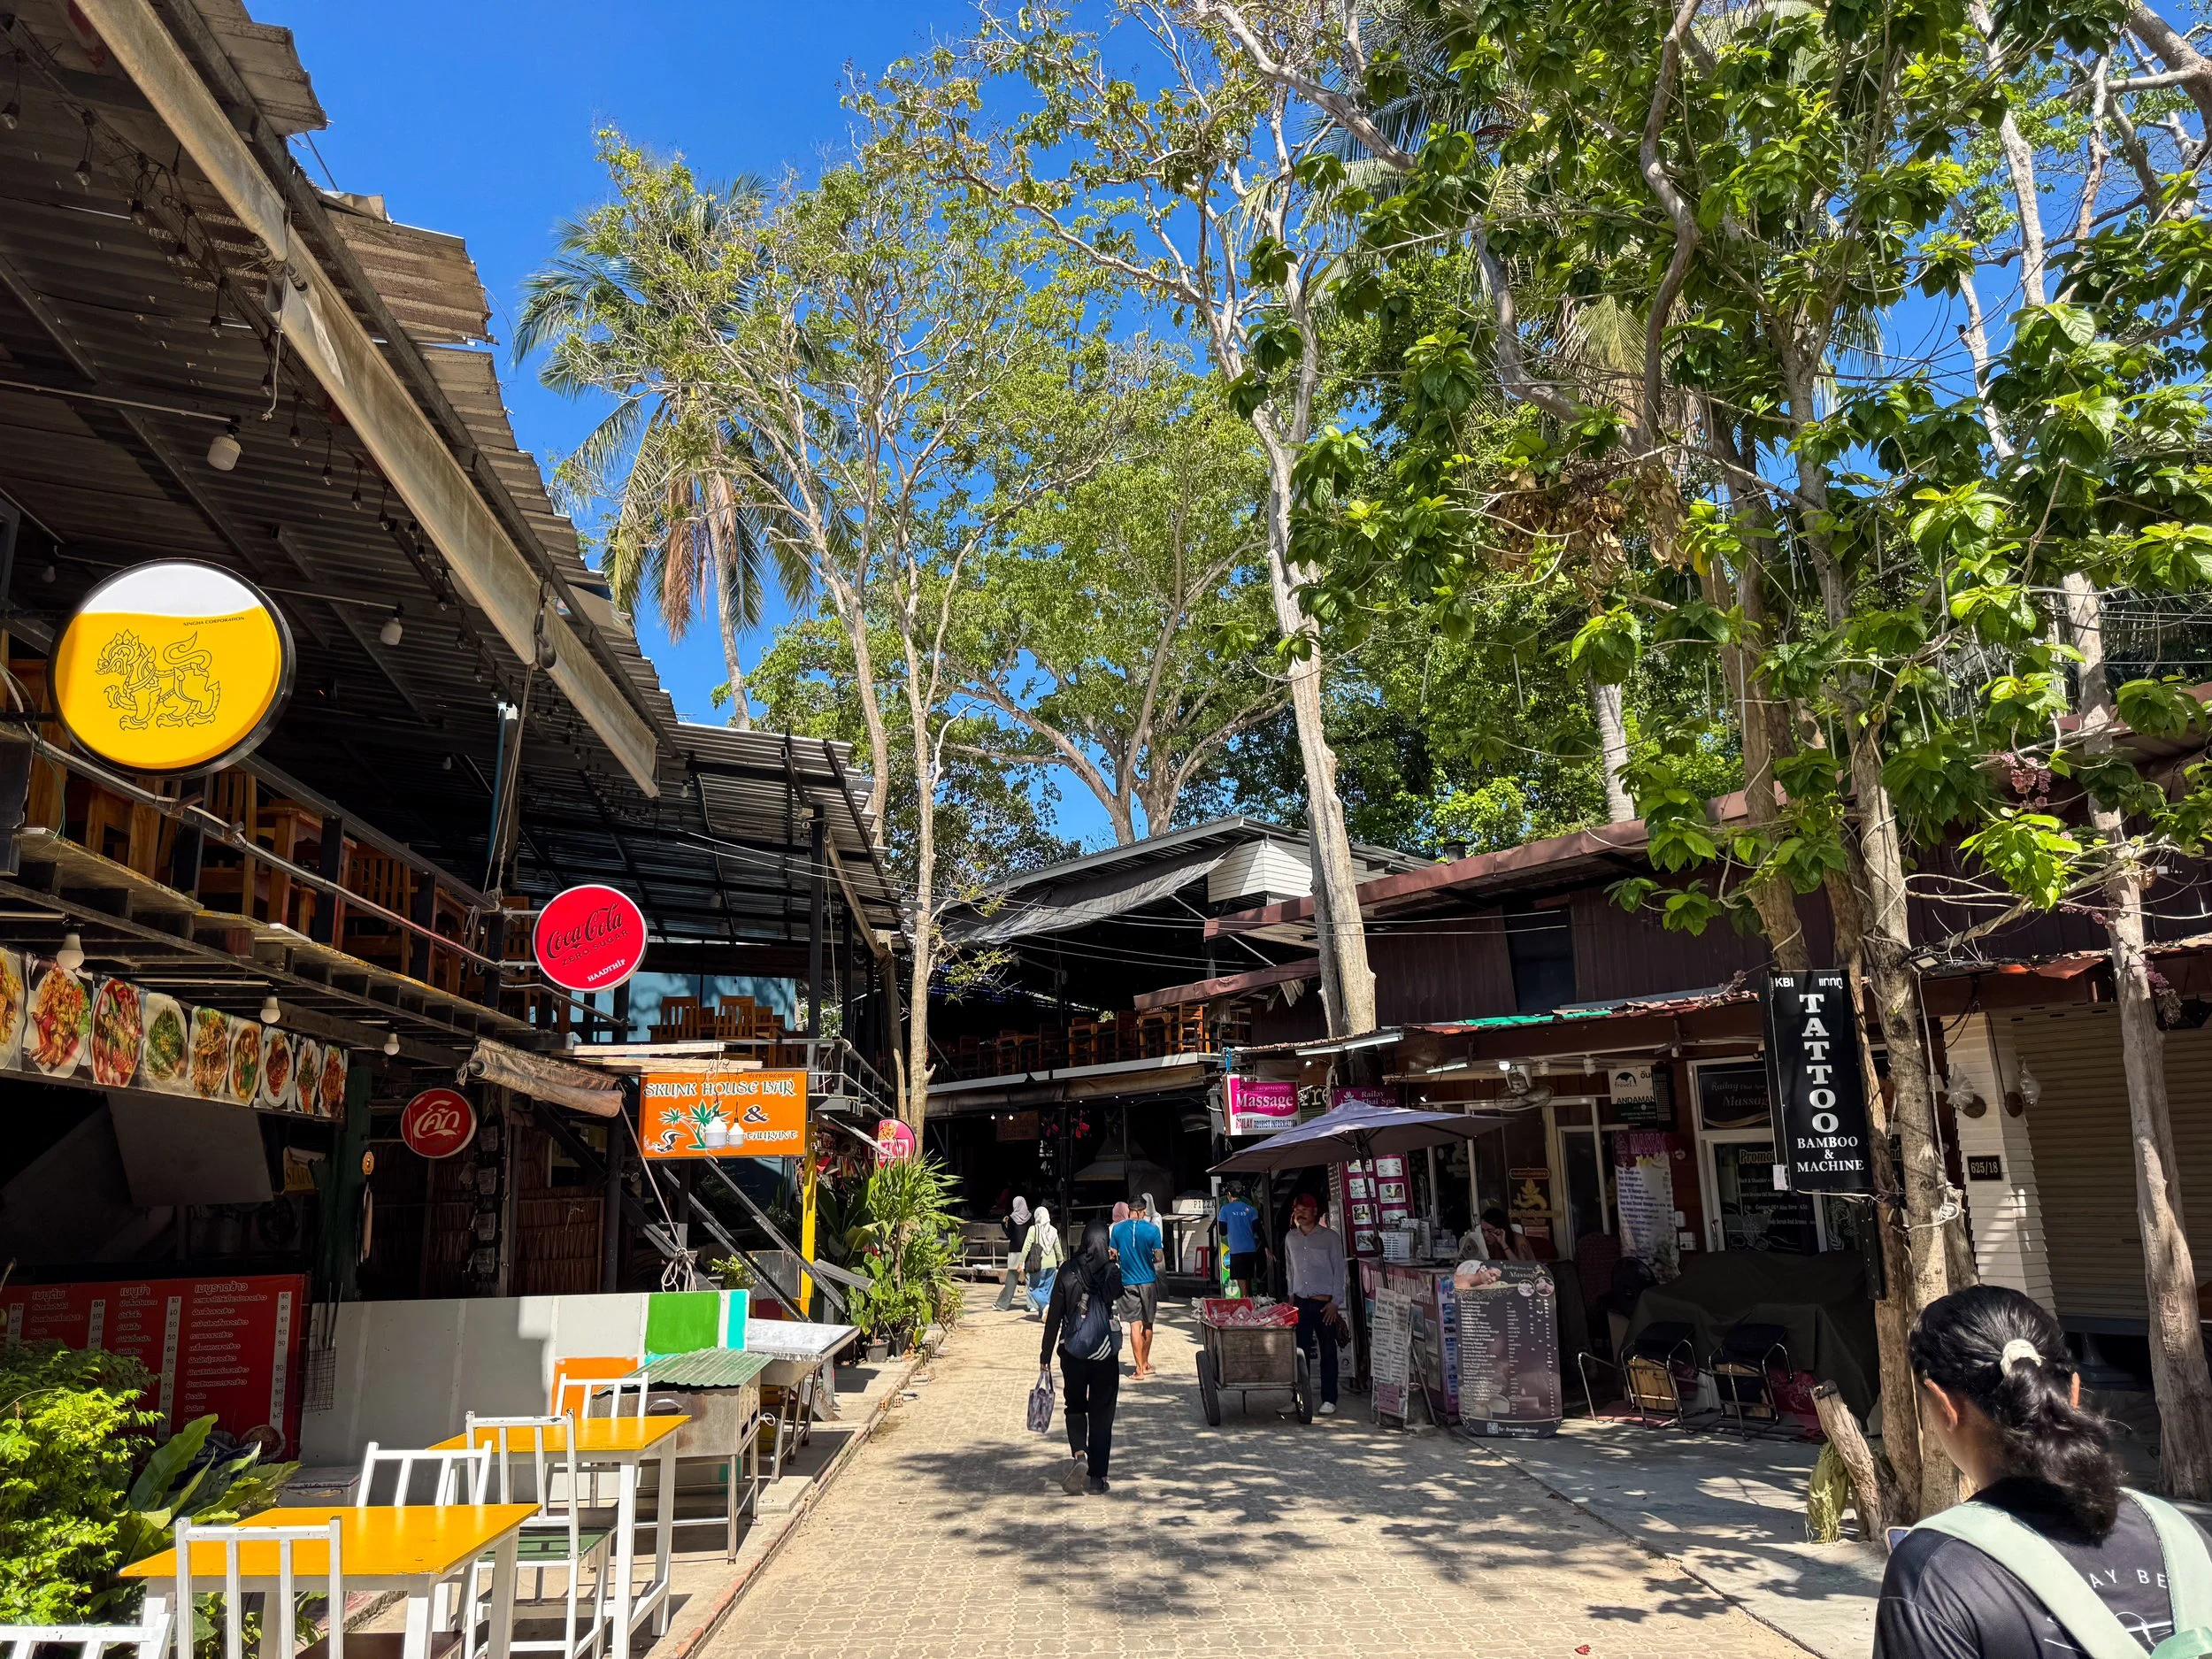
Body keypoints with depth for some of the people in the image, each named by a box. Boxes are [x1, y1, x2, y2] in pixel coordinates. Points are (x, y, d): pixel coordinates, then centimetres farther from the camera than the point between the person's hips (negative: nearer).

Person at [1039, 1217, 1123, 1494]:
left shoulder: (1067, 1272, -6)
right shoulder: (1114, 1273, -8)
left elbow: (1054, 1316, -5)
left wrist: (1045, 1357, 1)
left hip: (1072, 1353, 0)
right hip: (1106, 1354, 0)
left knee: (1075, 1406, 17)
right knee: (1102, 1413, 10)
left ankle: (1079, 1453, -8)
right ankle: (1096, 1476, 11)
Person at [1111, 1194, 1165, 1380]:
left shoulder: (1117, 1228, -4)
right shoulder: (1152, 1229, -9)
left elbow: (1113, 1255, 1)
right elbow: (1158, 1256, -5)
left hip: (1127, 1282, 0)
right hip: (1148, 1280, 0)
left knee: (1135, 1325, -1)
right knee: (1147, 1324, 15)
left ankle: (1140, 1369, -5)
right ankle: (1145, 1363, 27)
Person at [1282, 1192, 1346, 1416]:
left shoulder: (1330, 1238, -3)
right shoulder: (1290, 1238, 10)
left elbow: (1339, 1271, -3)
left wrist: (1335, 1303, -8)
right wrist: (1291, 1296, 12)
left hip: (1325, 1303, -4)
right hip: (1300, 1302, 4)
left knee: (1328, 1353, 1)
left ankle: (1329, 1400, 8)